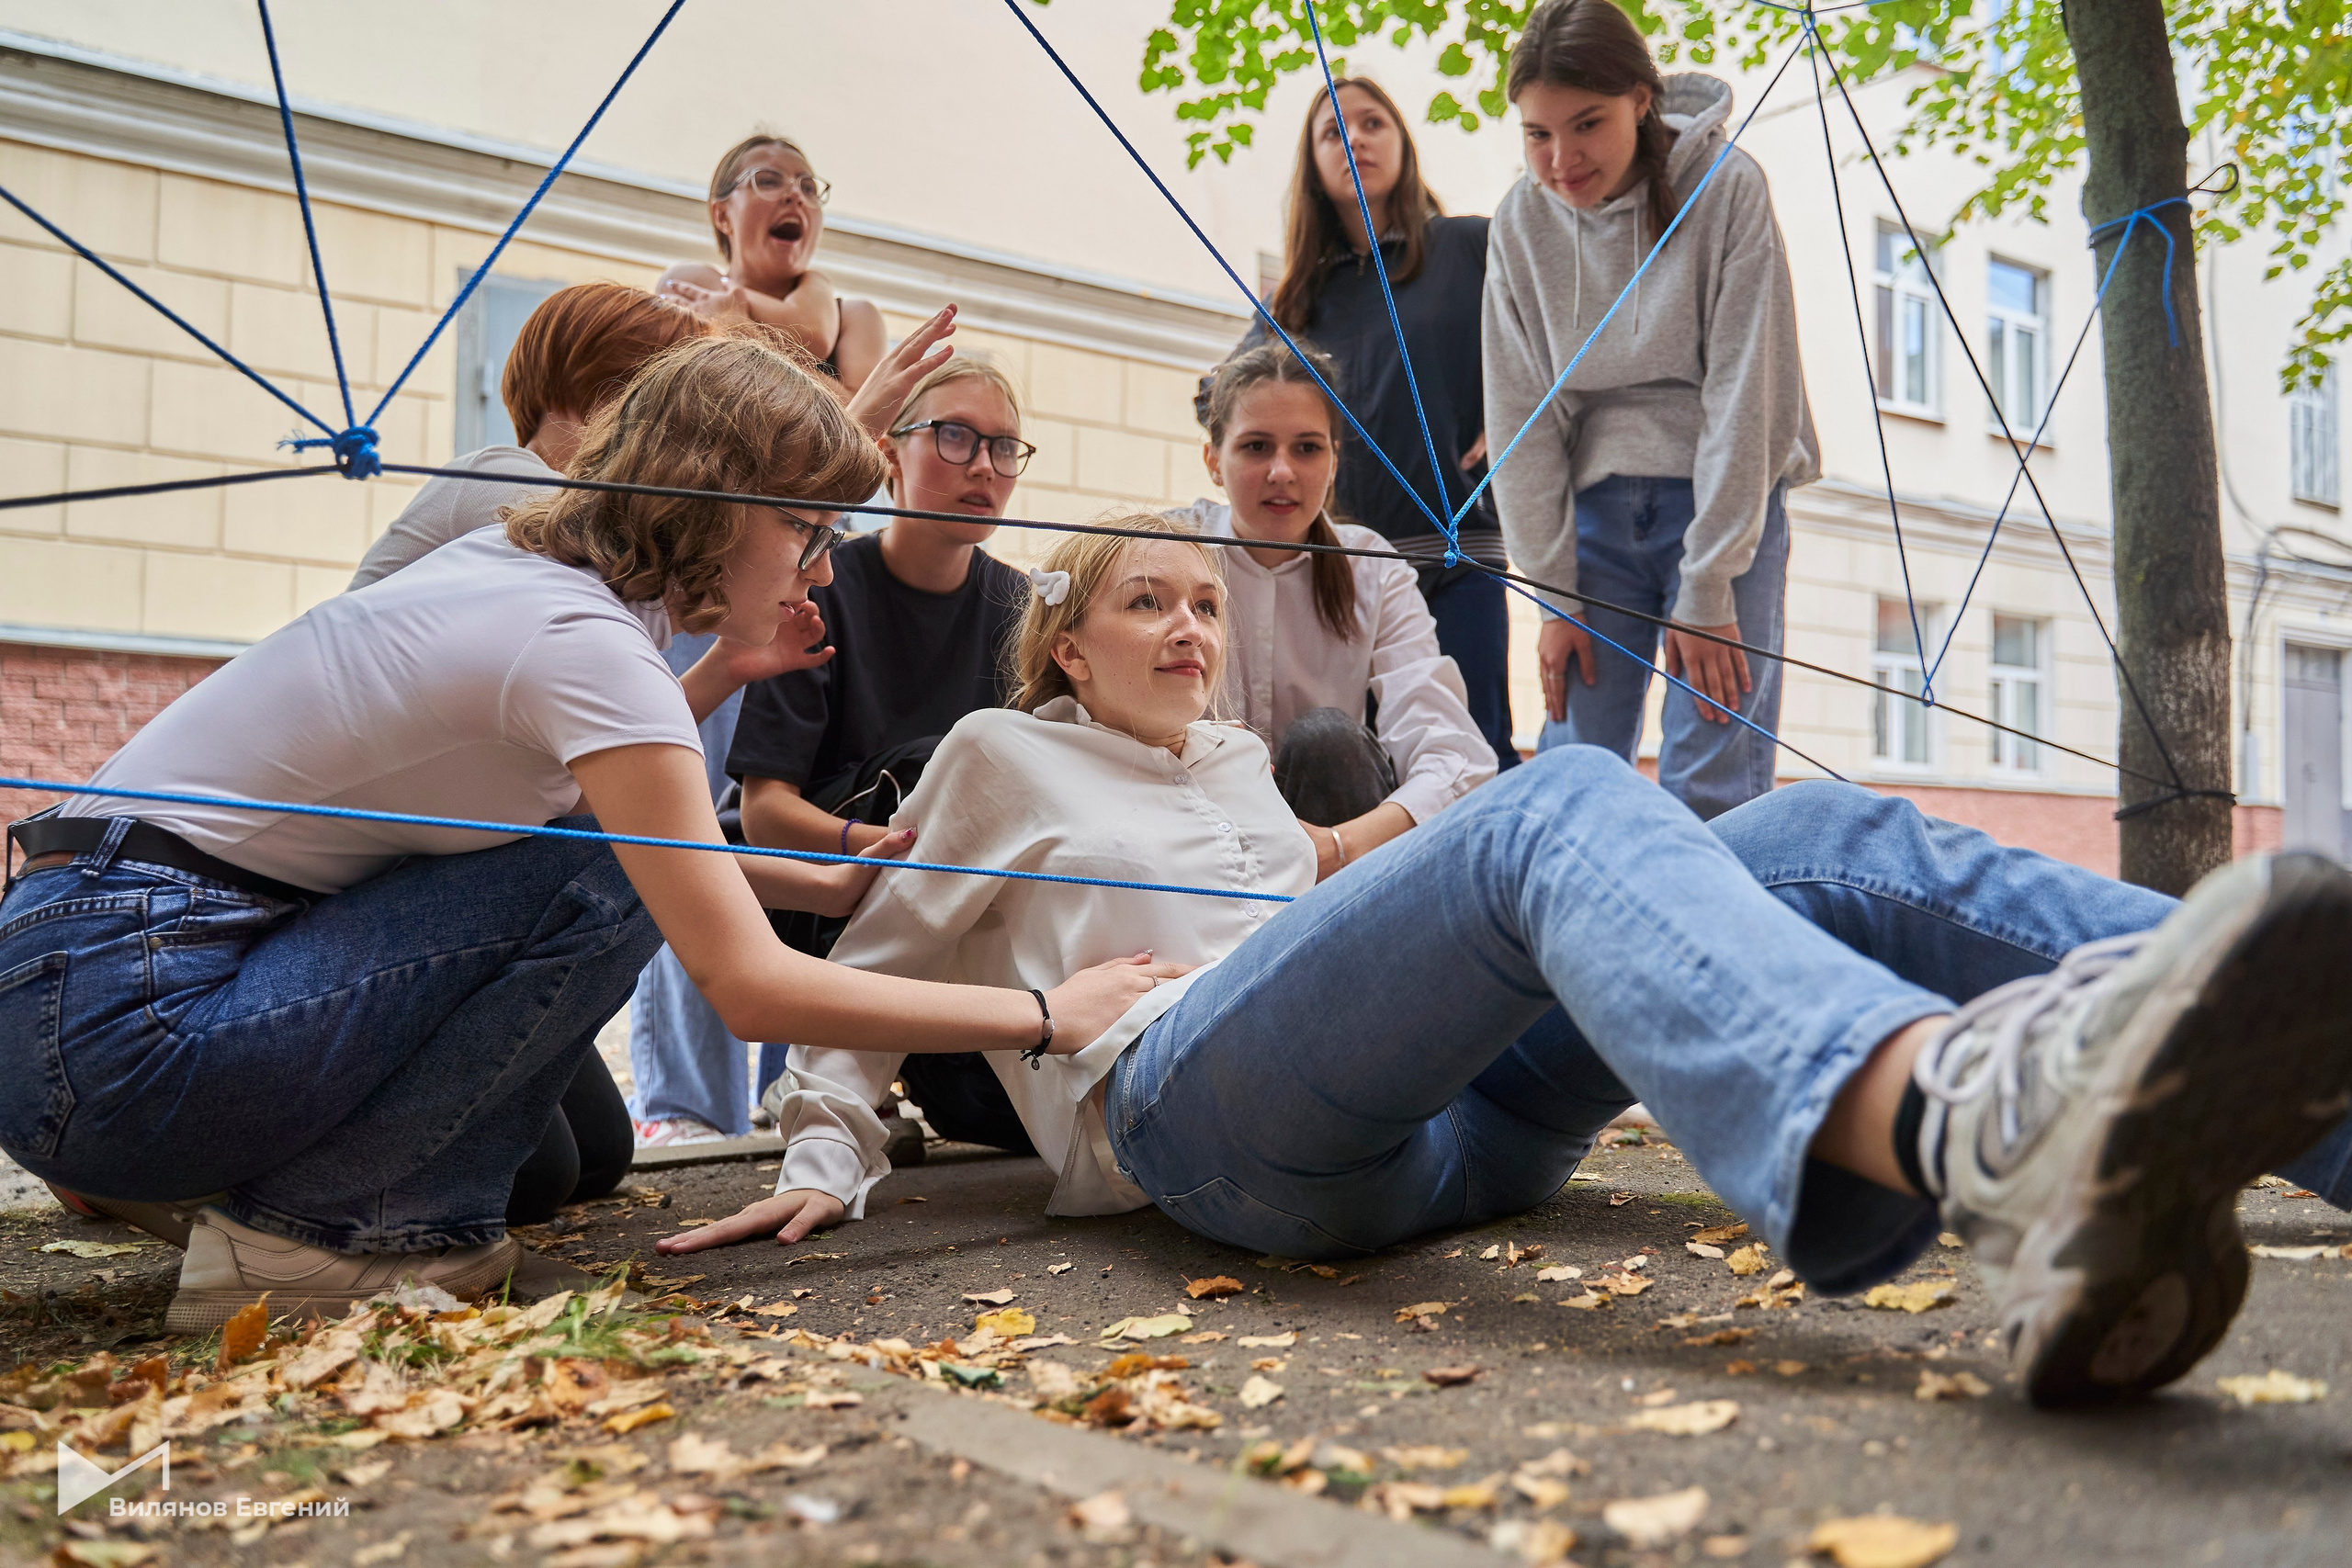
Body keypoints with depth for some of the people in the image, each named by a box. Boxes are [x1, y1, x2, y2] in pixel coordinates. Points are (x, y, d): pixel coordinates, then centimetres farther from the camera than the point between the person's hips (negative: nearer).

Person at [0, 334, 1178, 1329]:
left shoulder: (520, 566, 8)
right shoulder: (585, 641, -20)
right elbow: (750, 989, -24)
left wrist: (821, 887, 11)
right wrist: (1048, 1014, -16)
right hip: (117, 1025, -9)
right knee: (607, 879, -17)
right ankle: (316, 1230, -10)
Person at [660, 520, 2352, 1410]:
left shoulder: (1241, 762, 37)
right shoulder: (999, 754, 23)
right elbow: (875, 969, 21)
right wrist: (829, 1157, 7)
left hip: (1446, 1102, 6)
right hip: (1198, 1104, -6)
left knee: (1822, 835, -15)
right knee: (1564, 799, -35)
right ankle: (1973, 1124, -66)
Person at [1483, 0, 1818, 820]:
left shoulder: (1725, 187, -10)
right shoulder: (1521, 222, -1)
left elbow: (1741, 391, -12)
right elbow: (1521, 416, 1)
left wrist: (1706, 590, -14)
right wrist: (1555, 596, -3)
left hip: (1728, 495, -3)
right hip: (1596, 502, 3)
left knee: (1710, 783, -10)